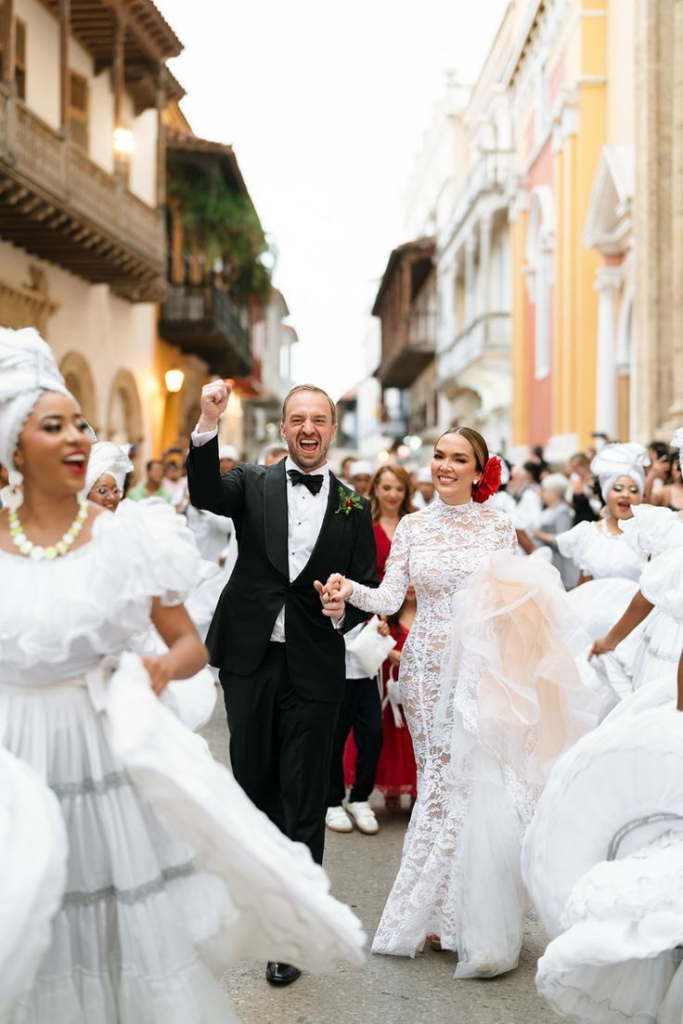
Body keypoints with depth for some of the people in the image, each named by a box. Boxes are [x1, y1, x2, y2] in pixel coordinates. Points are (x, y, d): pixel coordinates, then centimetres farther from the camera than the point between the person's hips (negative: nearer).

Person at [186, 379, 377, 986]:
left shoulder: (353, 508, 5)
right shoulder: (254, 486, 3)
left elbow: (369, 588, 5)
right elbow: (204, 493, -18)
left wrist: (345, 609, -18)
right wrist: (209, 427, -34)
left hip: (313, 668, -1)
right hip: (250, 659, 1)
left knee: (305, 800, 2)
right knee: (255, 783, 16)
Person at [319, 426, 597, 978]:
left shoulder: (498, 524, 4)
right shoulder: (412, 526, 6)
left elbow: (517, 597, 5)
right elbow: (390, 597, -2)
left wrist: (512, 594, -17)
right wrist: (351, 590, -20)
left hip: (482, 665, -1)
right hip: (429, 667, 2)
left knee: (477, 777, -6)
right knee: (437, 775, 4)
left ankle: (479, 922, 7)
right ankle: (440, 911, 16)